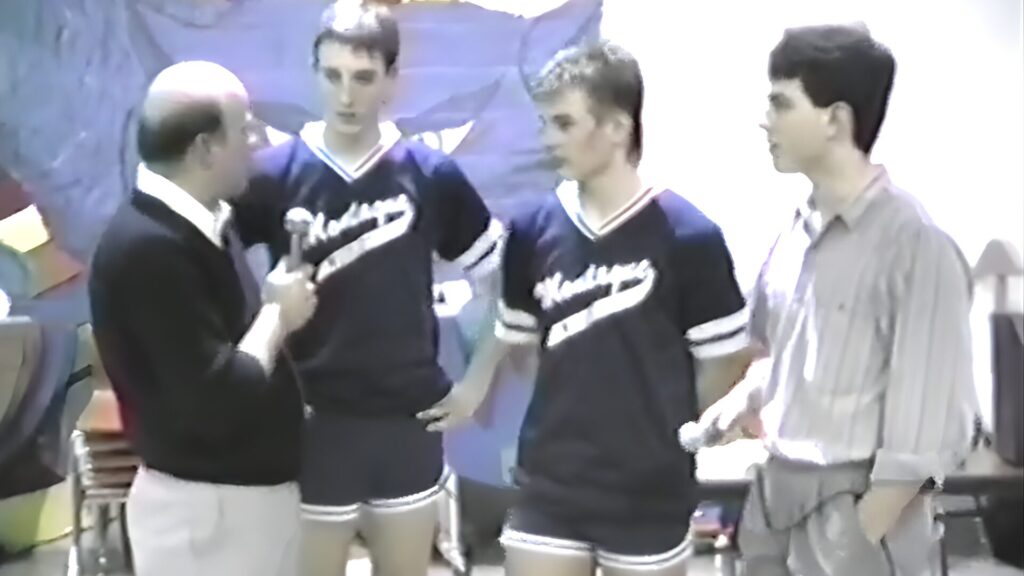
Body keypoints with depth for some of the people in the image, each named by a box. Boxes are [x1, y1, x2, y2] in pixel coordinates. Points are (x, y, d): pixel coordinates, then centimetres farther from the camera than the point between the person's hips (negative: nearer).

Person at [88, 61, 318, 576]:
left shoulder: (200, 224, 5)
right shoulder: (148, 250, -24)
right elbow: (218, 400, -26)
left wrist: (279, 305, -3)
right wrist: (277, 312, -14)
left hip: (257, 486, 9)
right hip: (205, 506, -9)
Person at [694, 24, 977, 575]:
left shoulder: (915, 243, -16)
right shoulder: (797, 232, 5)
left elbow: (928, 429, -16)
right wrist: (745, 399, 1)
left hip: (857, 507, -7)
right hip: (775, 495, 7)